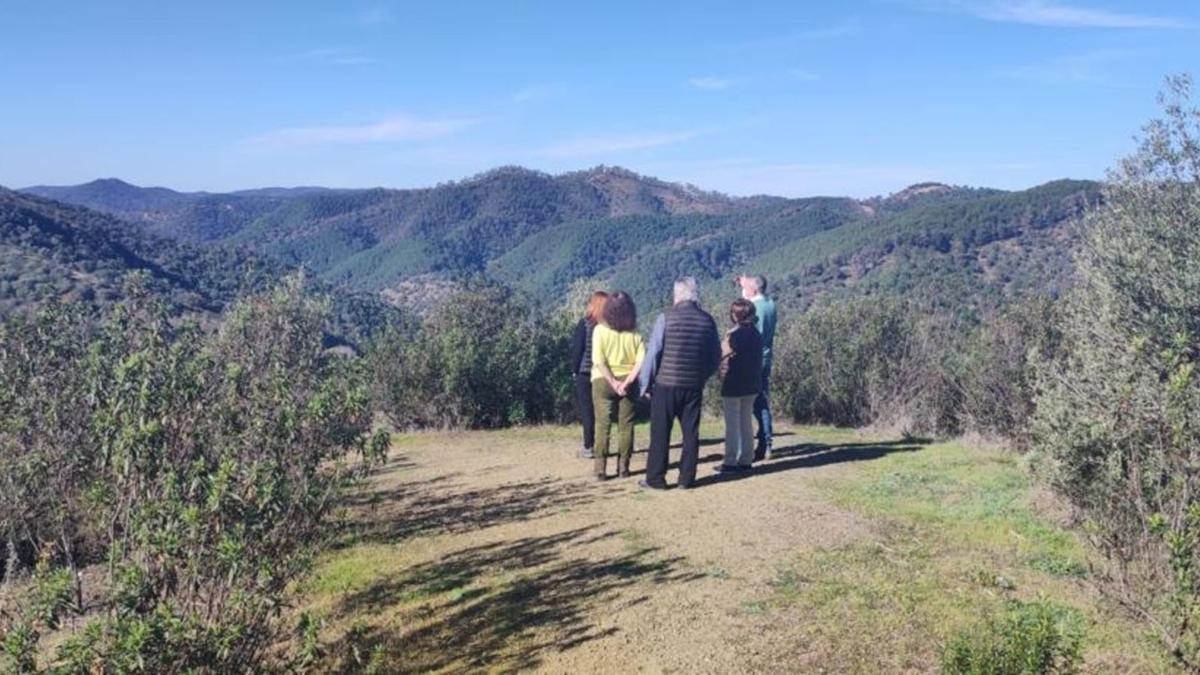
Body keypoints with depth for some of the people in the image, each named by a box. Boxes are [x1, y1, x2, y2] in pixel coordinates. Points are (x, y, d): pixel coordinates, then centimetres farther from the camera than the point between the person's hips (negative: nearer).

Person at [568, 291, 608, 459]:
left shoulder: (585, 323, -10)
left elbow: (577, 348, -9)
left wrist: (574, 369, 2)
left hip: (585, 373, -3)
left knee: (587, 410, 4)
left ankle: (589, 447, 6)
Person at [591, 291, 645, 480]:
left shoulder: (600, 330, -6)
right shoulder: (634, 332, -2)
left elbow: (598, 361, -13)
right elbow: (641, 360, -10)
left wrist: (614, 382, -11)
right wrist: (627, 382, -11)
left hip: (603, 381, -1)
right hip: (627, 381, 1)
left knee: (603, 425, 3)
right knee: (626, 425, 9)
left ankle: (601, 469, 2)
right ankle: (623, 467, 11)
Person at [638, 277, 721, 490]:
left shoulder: (666, 318, -9)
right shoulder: (707, 321, 3)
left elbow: (653, 353, -9)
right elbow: (716, 356, 8)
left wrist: (646, 383, 0)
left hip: (666, 384, -3)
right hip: (694, 386, 3)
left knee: (660, 434, 5)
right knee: (690, 433, 10)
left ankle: (655, 478, 9)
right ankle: (687, 478, 14)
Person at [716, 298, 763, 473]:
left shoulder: (734, 335, -16)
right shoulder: (756, 334, 5)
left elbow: (723, 359, -11)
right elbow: (758, 360, 11)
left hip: (734, 386, -7)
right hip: (752, 385, 7)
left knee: (732, 425, 0)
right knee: (747, 423, 13)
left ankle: (731, 462, 4)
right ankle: (746, 460, 17)